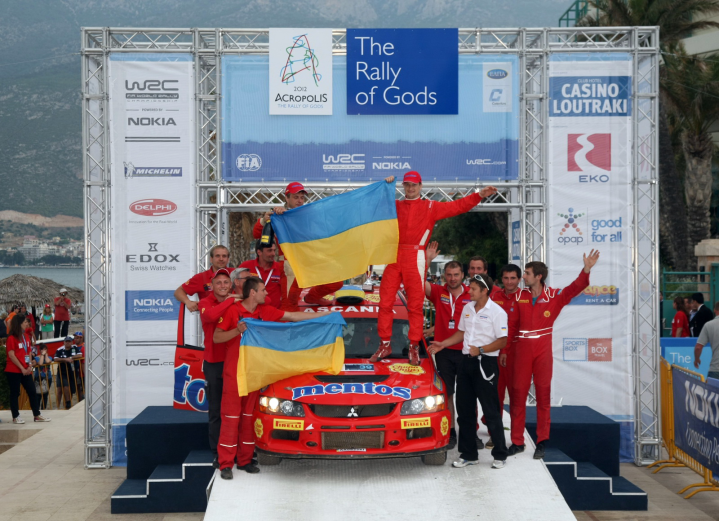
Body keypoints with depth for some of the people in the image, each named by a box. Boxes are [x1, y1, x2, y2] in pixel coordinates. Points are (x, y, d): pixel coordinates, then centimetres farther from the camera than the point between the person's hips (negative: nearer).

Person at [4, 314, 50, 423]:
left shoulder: (26, 336, 11)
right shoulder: (11, 338, -10)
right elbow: (11, 355, -14)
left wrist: (30, 365, 1)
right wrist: (22, 368, -13)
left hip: (25, 370, 7)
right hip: (13, 371, -7)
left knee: (32, 392, 6)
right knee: (15, 393, 1)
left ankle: (37, 415, 12)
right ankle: (15, 417, 9)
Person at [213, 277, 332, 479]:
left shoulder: (266, 311, 10)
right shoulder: (232, 311, -6)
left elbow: (293, 316, 14)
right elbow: (216, 337, -5)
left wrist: (325, 314, 13)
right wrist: (237, 330, -21)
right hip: (234, 373, -5)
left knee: (249, 417, 8)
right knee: (231, 416, -5)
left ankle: (245, 460, 16)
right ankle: (226, 464, 0)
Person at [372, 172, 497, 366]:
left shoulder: (431, 207, 12)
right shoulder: (394, 206, 18)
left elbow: (458, 206, 6)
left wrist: (479, 194, -4)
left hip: (416, 259, -2)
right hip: (394, 256, 2)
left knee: (415, 305, -3)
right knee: (385, 301, 0)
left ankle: (414, 347, 4)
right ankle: (385, 344, 9)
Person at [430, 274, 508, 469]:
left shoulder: (496, 312, -9)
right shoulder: (467, 308, 12)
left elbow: (502, 341, -12)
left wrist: (480, 350, -21)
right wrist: (443, 344, 12)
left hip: (485, 364, -7)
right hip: (466, 362, 7)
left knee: (491, 411, -3)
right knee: (464, 410, 9)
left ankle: (500, 454, 8)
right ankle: (468, 454, 19)